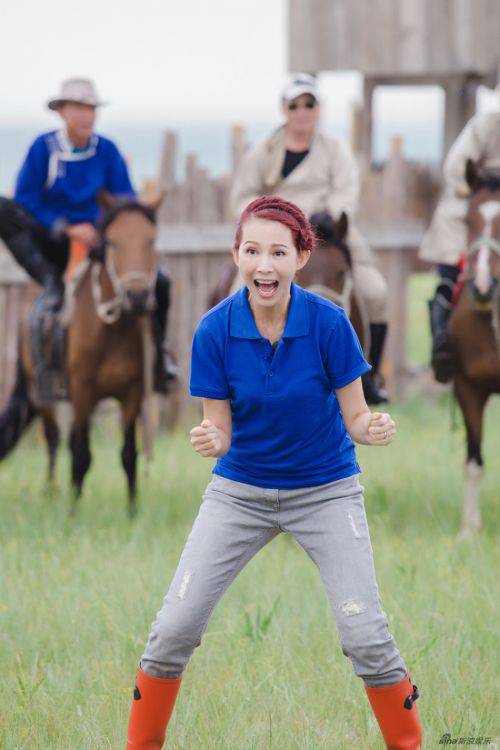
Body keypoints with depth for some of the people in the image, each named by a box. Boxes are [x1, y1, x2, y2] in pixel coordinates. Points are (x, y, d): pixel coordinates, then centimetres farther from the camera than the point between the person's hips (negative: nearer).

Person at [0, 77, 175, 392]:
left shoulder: (107, 151, 2)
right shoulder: (43, 148, -5)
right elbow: (27, 202, -9)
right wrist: (67, 229, -20)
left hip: (98, 241, 2)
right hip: (53, 243, -2)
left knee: (159, 283, -16)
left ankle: (157, 350, 12)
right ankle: (51, 283, -24)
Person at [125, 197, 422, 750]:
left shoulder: (328, 322, -16)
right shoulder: (215, 330, -13)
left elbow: (354, 420, -10)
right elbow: (221, 431, -8)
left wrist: (375, 429, -33)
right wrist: (210, 441, -31)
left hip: (326, 491, -2)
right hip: (240, 491, 2)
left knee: (364, 635, -16)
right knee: (174, 628, -8)